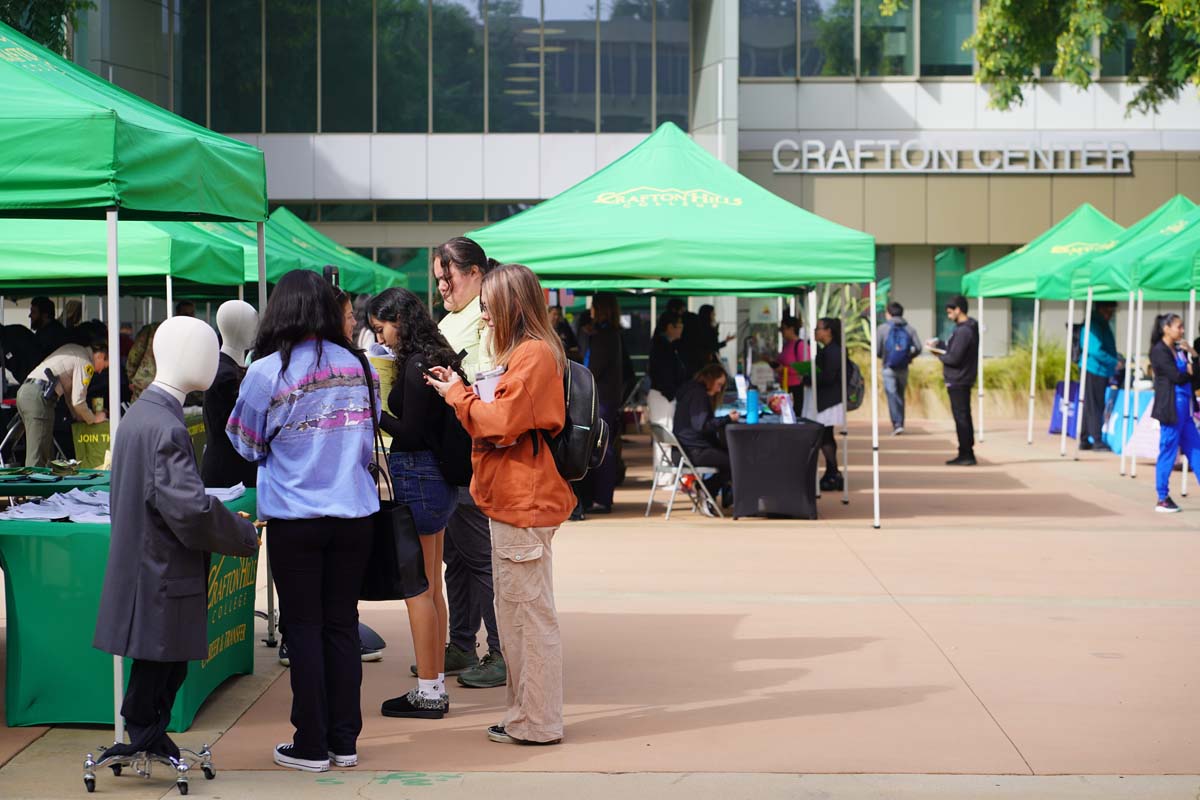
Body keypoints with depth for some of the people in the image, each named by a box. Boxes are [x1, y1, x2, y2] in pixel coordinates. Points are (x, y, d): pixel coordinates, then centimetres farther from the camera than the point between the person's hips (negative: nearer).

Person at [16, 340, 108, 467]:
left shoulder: (73, 350, 23)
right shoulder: (85, 363, -4)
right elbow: (77, 401, -9)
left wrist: (80, 417, 29)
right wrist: (93, 419, 8)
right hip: (38, 395, -9)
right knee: (37, 457, -11)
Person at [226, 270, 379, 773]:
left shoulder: (267, 372, -9)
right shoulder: (357, 367, 1)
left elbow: (248, 444, 2)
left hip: (295, 519, -3)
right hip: (354, 513, 3)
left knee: (304, 627, 5)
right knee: (343, 624, 10)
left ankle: (312, 745, 8)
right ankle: (344, 740, 14)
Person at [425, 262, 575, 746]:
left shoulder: (534, 354, -14)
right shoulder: (522, 354, 19)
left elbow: (503, 424, -18)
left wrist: (458, 396, -5)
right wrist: (462, 394, 10)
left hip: (524, 505, -11)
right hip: (512, 501, 11)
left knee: (531, 614, -5)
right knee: (513, 615, 16)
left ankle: (538, 724, 1)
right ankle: (525, 714, 23)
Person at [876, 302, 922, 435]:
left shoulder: (883, 329, -4)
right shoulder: (910, 329, 3)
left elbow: (876, 350, -8)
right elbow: (918, 348, -4)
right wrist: (908, 357, 14)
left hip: (889, 368, -3)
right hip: (904, 368, 3)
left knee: (892, 395, -4)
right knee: (900, 395, 16)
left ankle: (897, 424, -17)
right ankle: (900, 423, 20)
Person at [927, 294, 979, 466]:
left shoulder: (963, 331, -19)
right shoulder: (969, 328, 12)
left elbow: (954, 358, -22)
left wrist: (939, 354, -6)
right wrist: (938, 345, 8)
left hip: (957, 382, -10)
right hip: (963, 380, 10)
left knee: (961, 418, -5)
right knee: (964, 417, 14)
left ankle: (966, 455, -2)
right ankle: (967, 455, 20)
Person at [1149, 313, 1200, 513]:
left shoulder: (1179, 349, 14)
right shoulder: (1159, 351, -10)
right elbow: (1177, 377, -17)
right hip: (1171, 407, -9)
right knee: (1168, 452, -2)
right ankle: (1162, 500, 6)